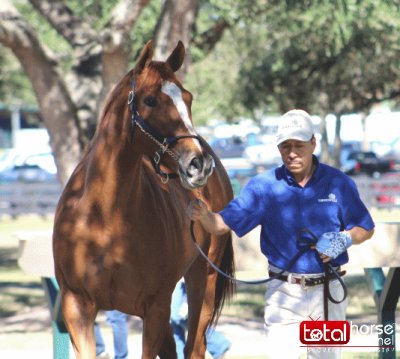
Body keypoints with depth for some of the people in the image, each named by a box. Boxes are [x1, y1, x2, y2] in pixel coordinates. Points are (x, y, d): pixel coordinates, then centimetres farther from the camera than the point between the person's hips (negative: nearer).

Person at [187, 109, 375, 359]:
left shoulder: (338, 183, -3)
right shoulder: (264, 186, -5)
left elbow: (366, 230, 6)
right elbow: (222, 224, -11)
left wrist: (344, 240, -15)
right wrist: (202, 214, -32)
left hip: (328, 291, 1)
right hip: (283, 293, -1)